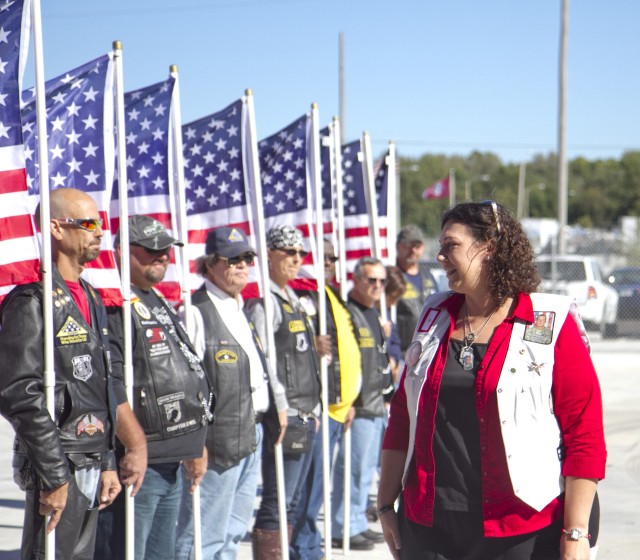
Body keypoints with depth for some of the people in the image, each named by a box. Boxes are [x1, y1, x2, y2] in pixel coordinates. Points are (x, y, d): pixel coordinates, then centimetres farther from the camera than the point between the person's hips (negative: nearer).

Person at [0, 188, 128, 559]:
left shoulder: (91, 299, 15)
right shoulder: (32, 301, -13)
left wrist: (107, 464, 17)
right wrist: (55, 477, -20)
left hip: (91, 467, 9)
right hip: (57, 470, -9)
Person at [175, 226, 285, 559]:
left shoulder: (242, 310, 17)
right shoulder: (196, 312, -12)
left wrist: (278, 407, 18)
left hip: (251, 433, 9)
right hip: (217, 440, -9)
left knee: (233, 532, 15)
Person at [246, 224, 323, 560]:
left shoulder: (293, 300, 18)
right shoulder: (263, 302, -11)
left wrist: (314, 408, 17)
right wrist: (280, 405, -18)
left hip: (306, 416, 9)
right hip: (283, 418, -9)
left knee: (291, 503, 13)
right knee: (277, 503, -7)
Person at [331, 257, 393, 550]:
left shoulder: (373, 314, 17)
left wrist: (385, 388, 24)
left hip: (376, 405, 10)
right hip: (357, 405, -10)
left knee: (366, 467, 14)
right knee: (354, 466, -8)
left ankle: (358, 523, 23)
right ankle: (344, 529, -3)